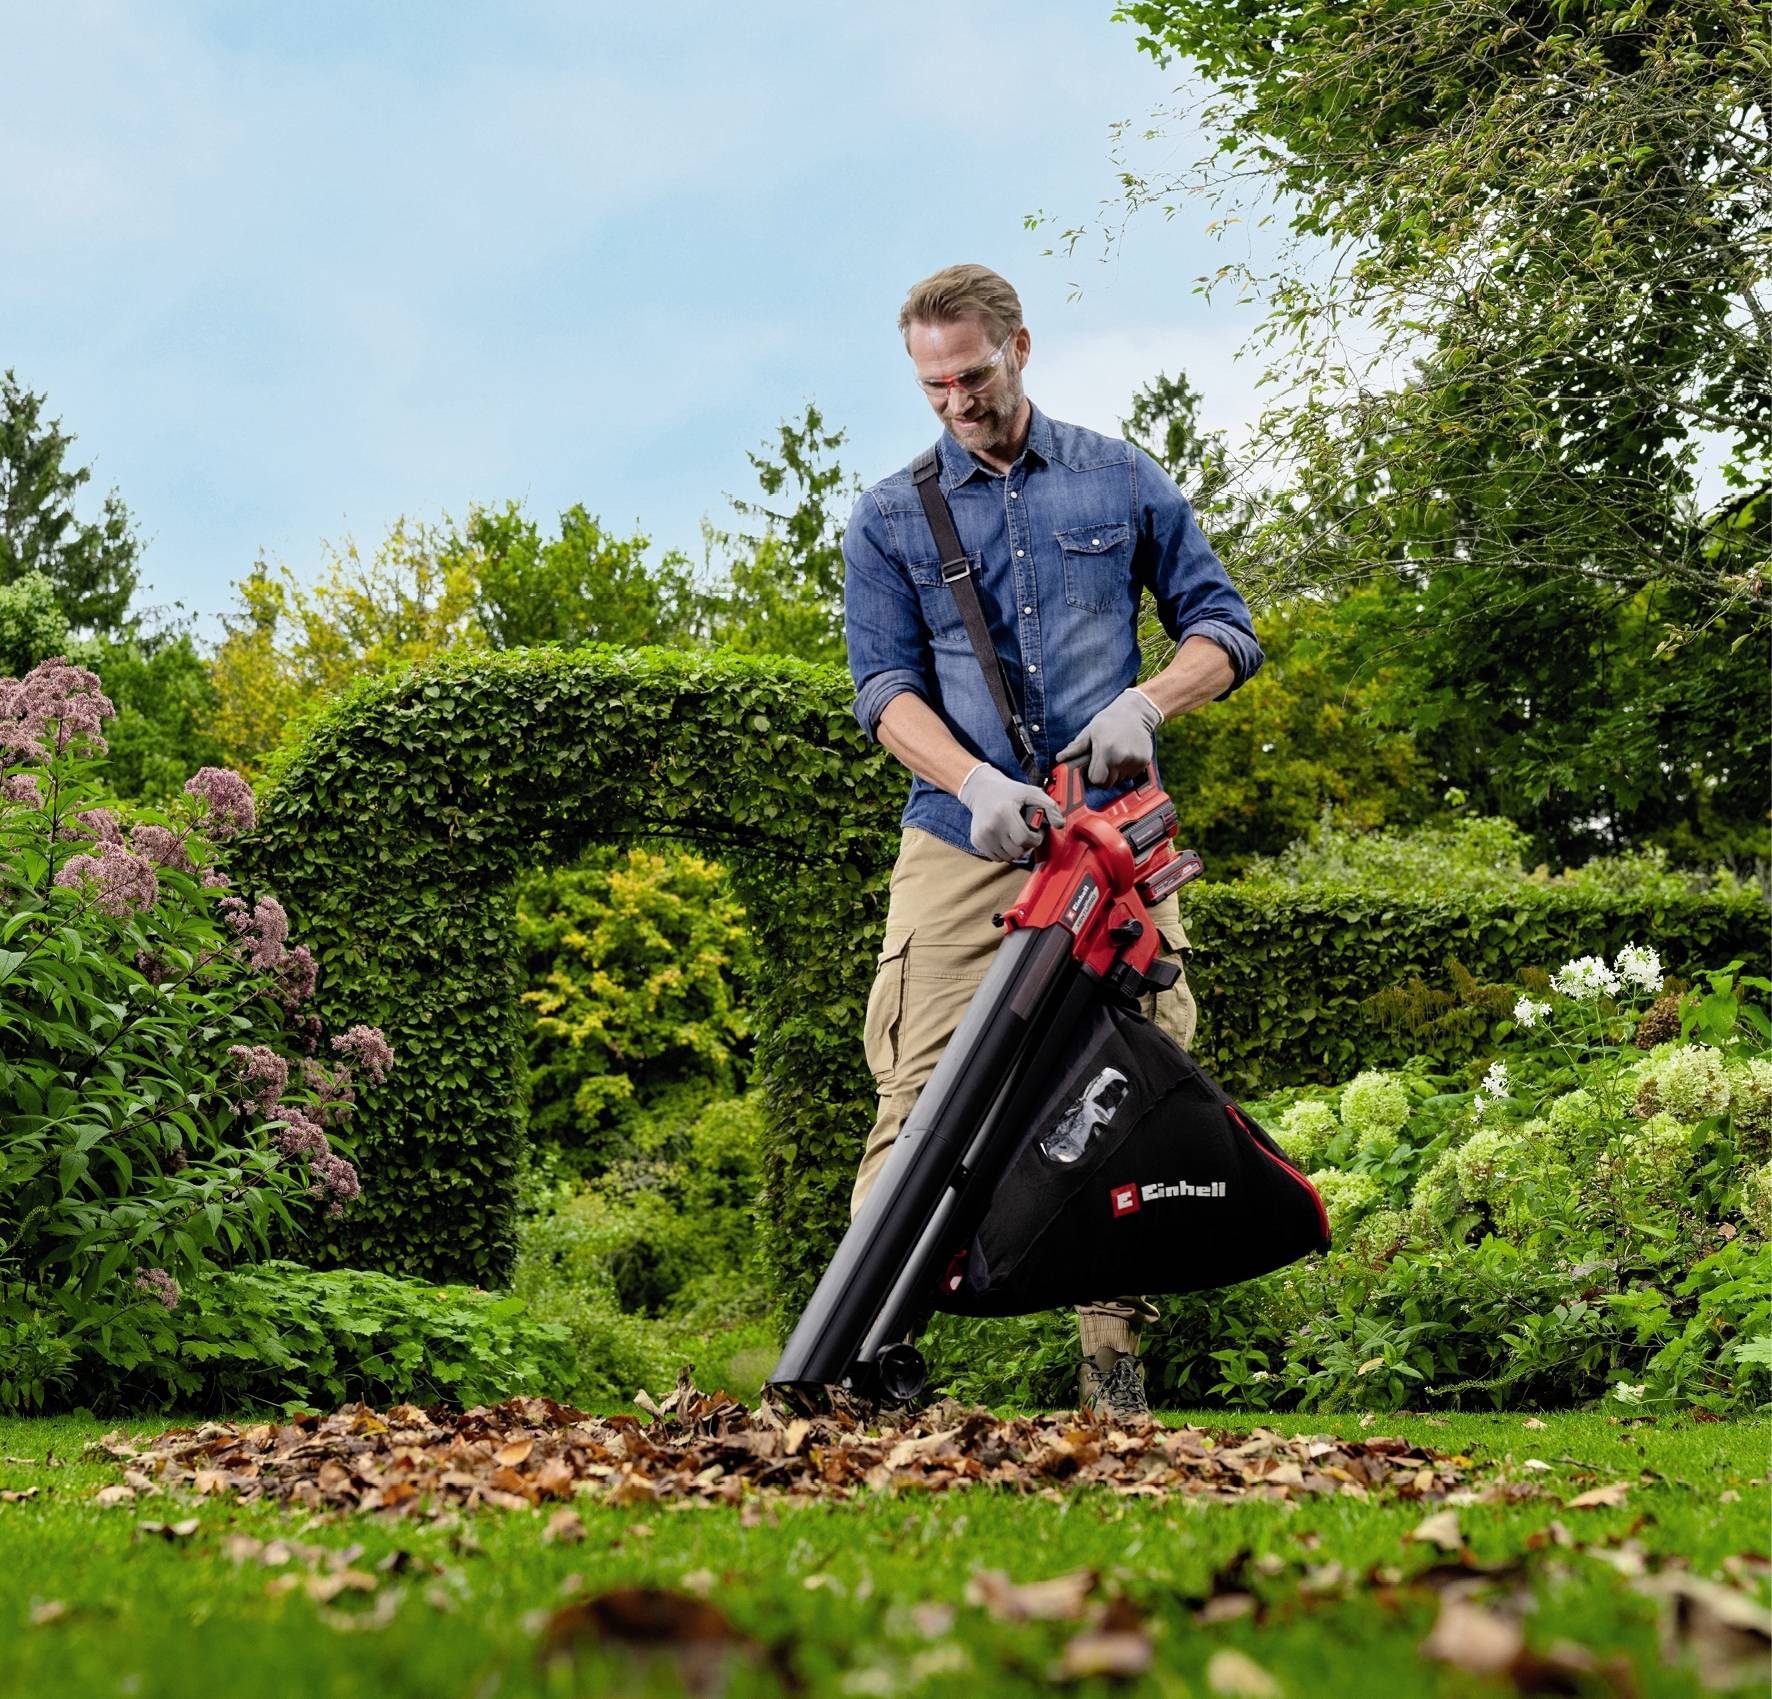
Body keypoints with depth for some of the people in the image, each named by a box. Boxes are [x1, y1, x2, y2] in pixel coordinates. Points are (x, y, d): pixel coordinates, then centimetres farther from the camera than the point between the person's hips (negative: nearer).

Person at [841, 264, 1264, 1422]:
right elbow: (886, 687, 2)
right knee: (920, 1093, -9)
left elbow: (1224, 628, 11)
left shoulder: (1123, 482, 11)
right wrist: (976, 783, -17)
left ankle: (1115, 1359, 5)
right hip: (960, 843, 0)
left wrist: (1145, 702, -10)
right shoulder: (889, 520, 11)